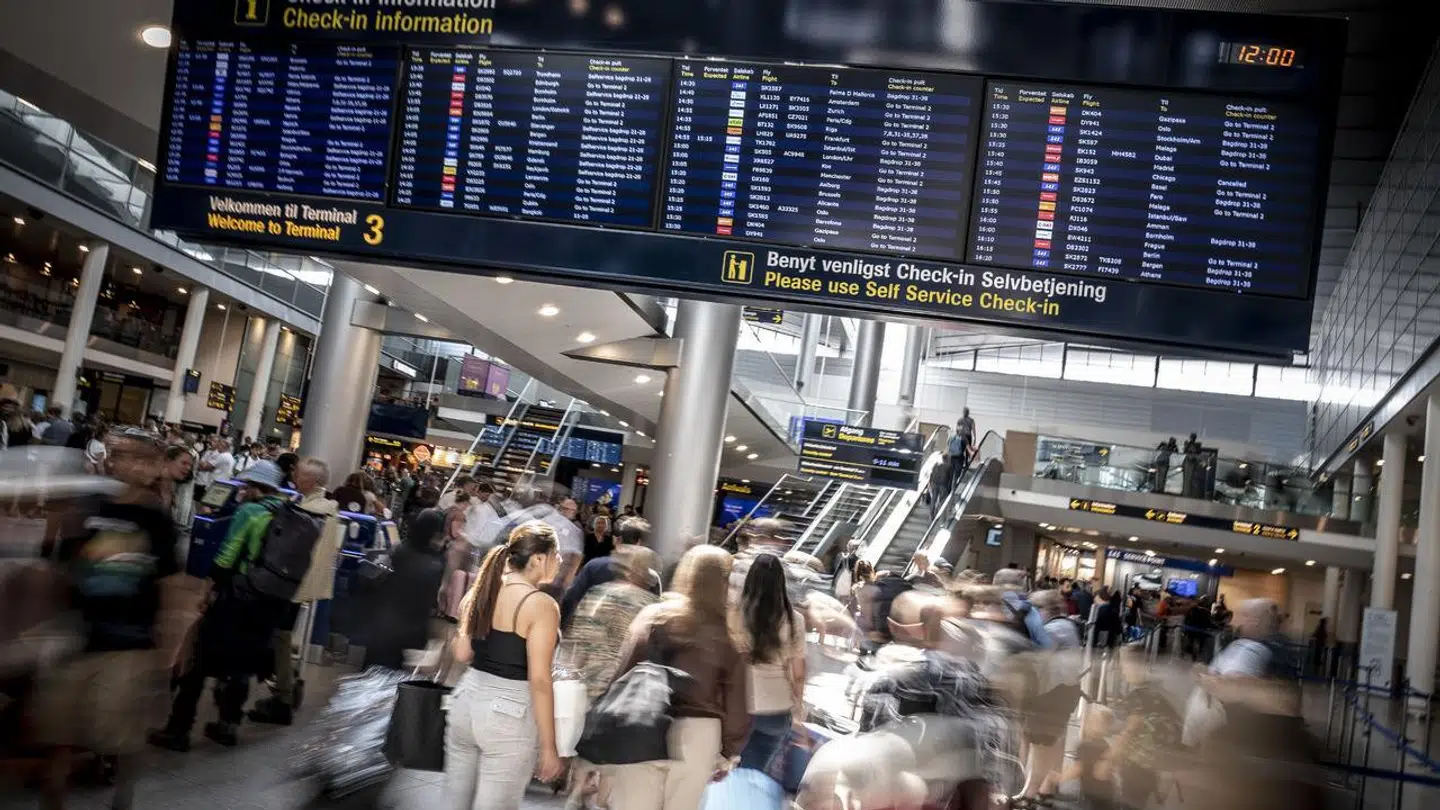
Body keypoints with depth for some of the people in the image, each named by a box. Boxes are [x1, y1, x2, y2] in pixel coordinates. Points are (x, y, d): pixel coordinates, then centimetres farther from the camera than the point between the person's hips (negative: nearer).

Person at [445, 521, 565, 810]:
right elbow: (539, 682, -17)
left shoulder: (482, 590, 4)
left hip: (466, 701, 7)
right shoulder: (541, 605, -16)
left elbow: (462, 655, 10)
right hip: (509, 714, -7)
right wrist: (548, 748, -12)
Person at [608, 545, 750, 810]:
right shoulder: (730, 634, -1)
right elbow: (736, 701, 1)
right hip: (698, 735, 0)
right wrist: (730, 749, 12)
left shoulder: (654, 616, 0)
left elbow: (626, 671, -3)